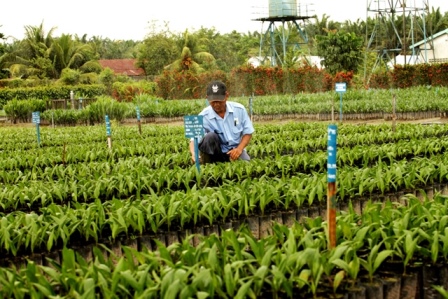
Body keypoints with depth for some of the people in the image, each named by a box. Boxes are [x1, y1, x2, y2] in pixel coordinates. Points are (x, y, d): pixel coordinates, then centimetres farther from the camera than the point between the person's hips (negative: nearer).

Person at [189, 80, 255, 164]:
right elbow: (194, 139, -21)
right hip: (217, 154, 0)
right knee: (210, 136, -31)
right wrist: (194, 153, -44)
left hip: (235, 152, 0)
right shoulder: (203, 117, -12)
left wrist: (239, 149, -15)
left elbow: (248, 132, 3)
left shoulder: (239, 109, -5)